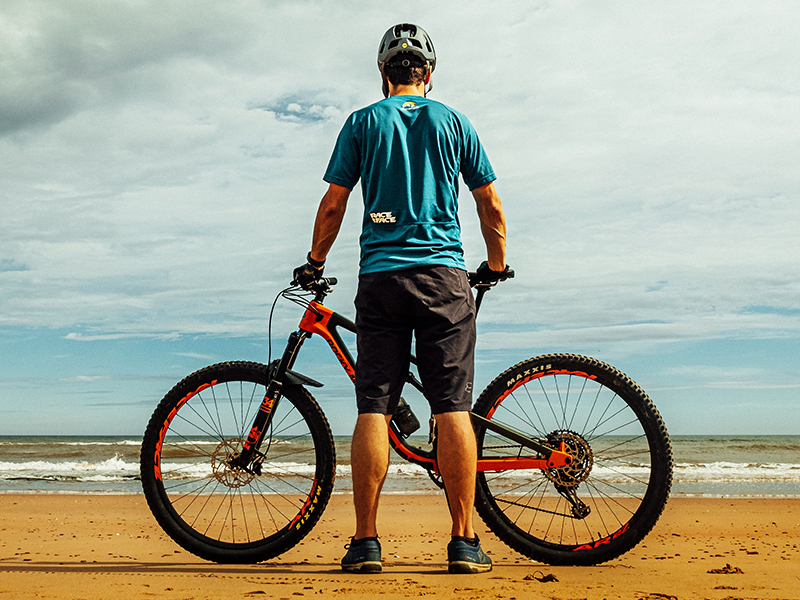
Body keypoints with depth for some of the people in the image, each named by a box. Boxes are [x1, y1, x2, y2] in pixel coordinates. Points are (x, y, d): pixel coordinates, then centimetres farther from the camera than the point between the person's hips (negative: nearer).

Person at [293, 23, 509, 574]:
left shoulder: (363, 122, 9)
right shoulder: (453, 122, 11)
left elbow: (333, 206, 5)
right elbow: (491, 208, 10)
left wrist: (314, 265, 19)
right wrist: (497, 267, 25)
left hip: (379, 276, 0)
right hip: (444, 276, 0)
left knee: (373, 409, 0)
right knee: (453, 408, -1)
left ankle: (366, 543, 1)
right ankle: (464, 542, 0)